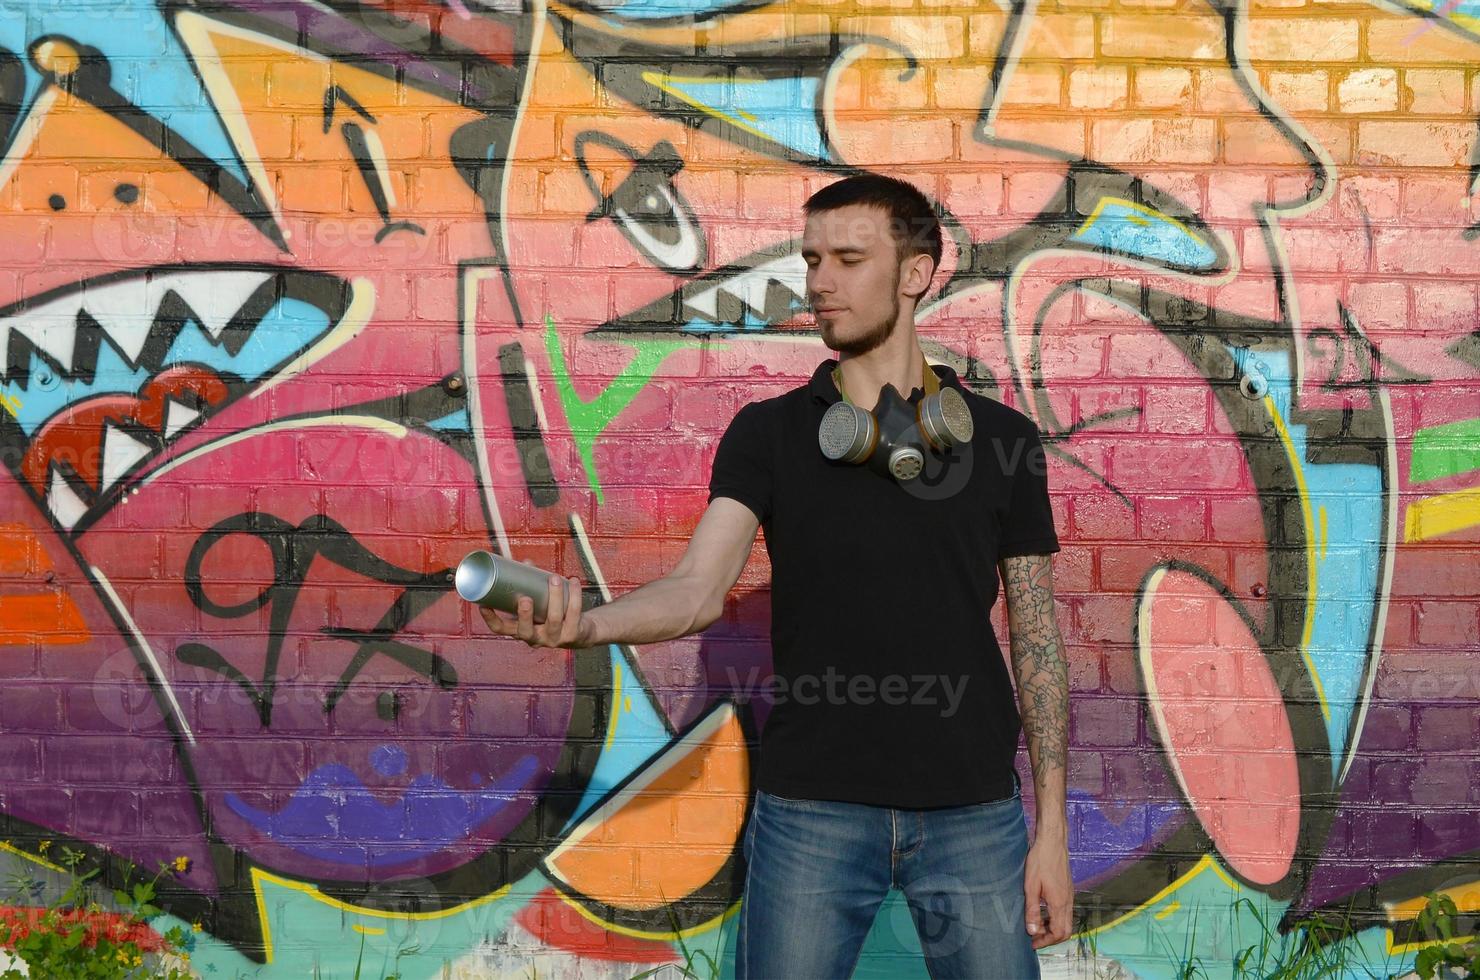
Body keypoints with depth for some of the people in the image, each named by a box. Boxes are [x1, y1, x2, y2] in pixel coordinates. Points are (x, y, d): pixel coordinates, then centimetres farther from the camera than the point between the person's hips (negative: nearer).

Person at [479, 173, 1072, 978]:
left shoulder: (999, 438, 3)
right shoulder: (768, 434, 1)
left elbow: (1037, 637, 5)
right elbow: (697, 589, -11)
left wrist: (1051, 827, 1)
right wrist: (586, 624, -32)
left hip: (973, 812, 1)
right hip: (811, 808, 0)